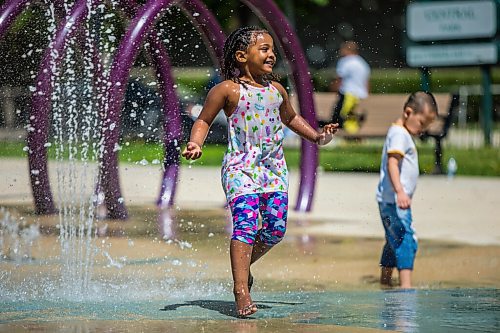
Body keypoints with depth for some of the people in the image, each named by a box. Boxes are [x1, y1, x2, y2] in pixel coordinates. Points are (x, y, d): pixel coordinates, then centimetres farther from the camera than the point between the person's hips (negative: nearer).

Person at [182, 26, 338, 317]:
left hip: (274, 167, 6)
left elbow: (291, 118, 31)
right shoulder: (227, 90, -3)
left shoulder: (277, 90, 13)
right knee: (246, 225, -18)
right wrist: (195, 143, -13)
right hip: (241, 166, -6)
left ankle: (244, 264, 27)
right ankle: (242, 292, -20)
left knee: (276, 229, 0)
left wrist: (316, 136, 21)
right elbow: (204, 120, 4)